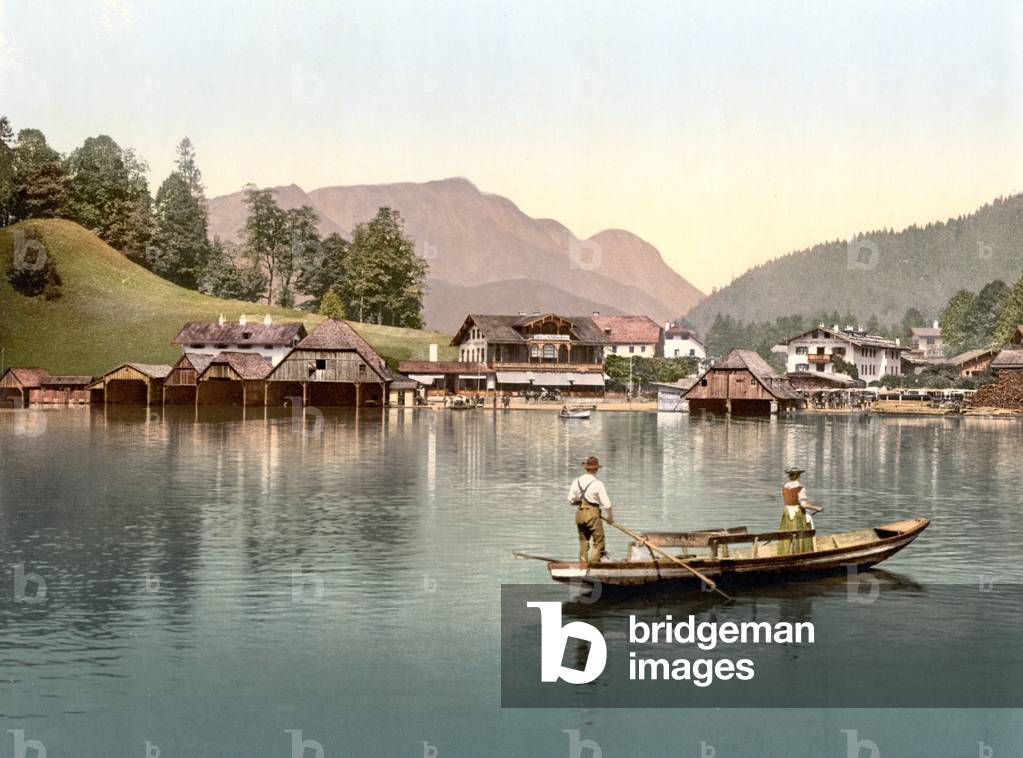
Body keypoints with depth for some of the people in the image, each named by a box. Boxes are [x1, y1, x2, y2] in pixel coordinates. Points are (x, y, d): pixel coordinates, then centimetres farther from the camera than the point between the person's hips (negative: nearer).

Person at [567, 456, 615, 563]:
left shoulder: (577, 481, 2)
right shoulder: (598, 483, -12)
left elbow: (570, 500, 7)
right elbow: (606, 504, -11)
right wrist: (610, 517, 7)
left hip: (579, 514, 6)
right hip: (593, 514, -6)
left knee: (583, 542, 16)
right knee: (598, 543, 2)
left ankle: (583, 563, 17)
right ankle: (594, 564, -5)